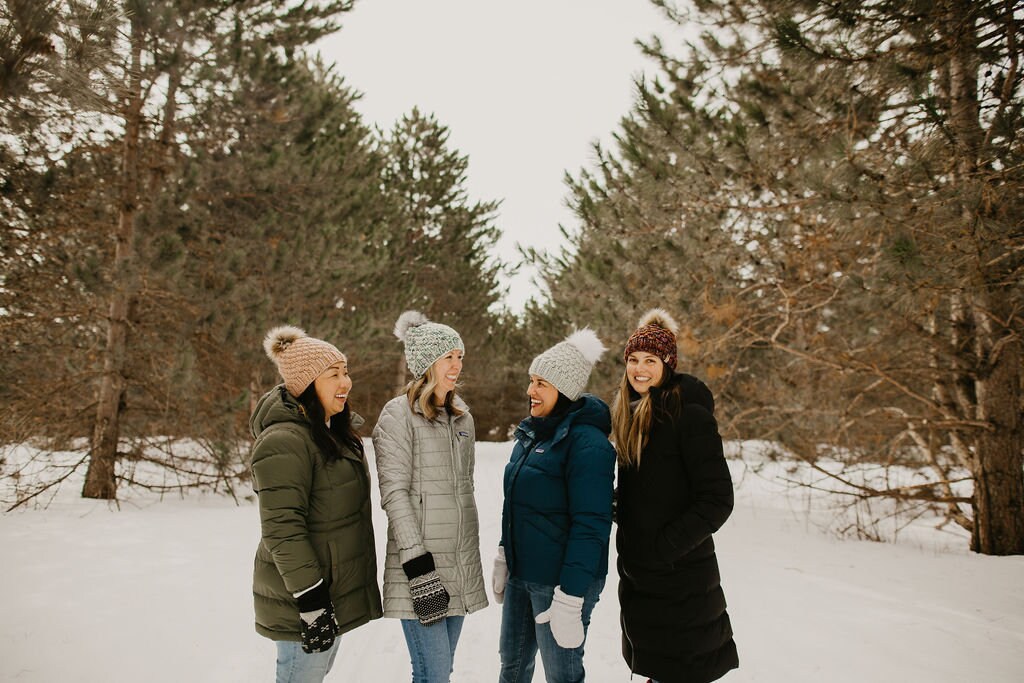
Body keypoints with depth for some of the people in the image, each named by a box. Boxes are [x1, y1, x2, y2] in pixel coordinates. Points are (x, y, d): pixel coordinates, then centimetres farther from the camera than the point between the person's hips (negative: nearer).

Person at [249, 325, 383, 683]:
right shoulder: (285, 442, -22)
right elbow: (282, 530, -25)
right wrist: (311, 600, -24)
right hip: (302, 601, -10)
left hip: (337, 588, 10)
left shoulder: (332, 432, 10)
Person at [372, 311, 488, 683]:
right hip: (422, 564, -6)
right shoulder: (399, 414, -8)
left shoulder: (461, 415, 13)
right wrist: (417, 563, -19)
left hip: (461, 565, 6)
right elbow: (394, 493, -14)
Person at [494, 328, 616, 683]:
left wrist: (570, 600, -22)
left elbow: (591, 526, -22)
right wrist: (503, 558, 17)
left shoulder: (587, 442, -19)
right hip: (521, 575, 8)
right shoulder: (531, 434, 6)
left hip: (561, 580, -8)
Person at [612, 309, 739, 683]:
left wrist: (664, 546, -19)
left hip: (679, 573, -7)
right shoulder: (630, 415, 9)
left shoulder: (690, 414, -15)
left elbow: (717, 500, -18)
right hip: (636, 571, 7)